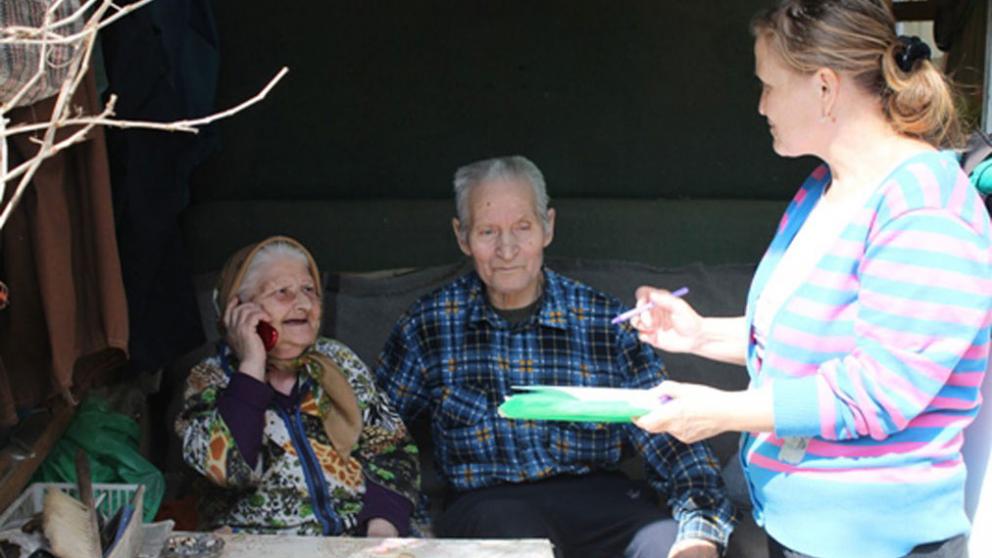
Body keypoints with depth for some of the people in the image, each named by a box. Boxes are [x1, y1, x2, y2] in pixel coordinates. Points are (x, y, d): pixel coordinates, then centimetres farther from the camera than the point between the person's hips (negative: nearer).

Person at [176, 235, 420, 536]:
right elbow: (227, 467, -14)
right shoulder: (210, 378, 3)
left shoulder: (337, 361, 11)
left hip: (360, 535, 3)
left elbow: (392, 449, 5)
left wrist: (382, 529, -10)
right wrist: (252, 365, -12)